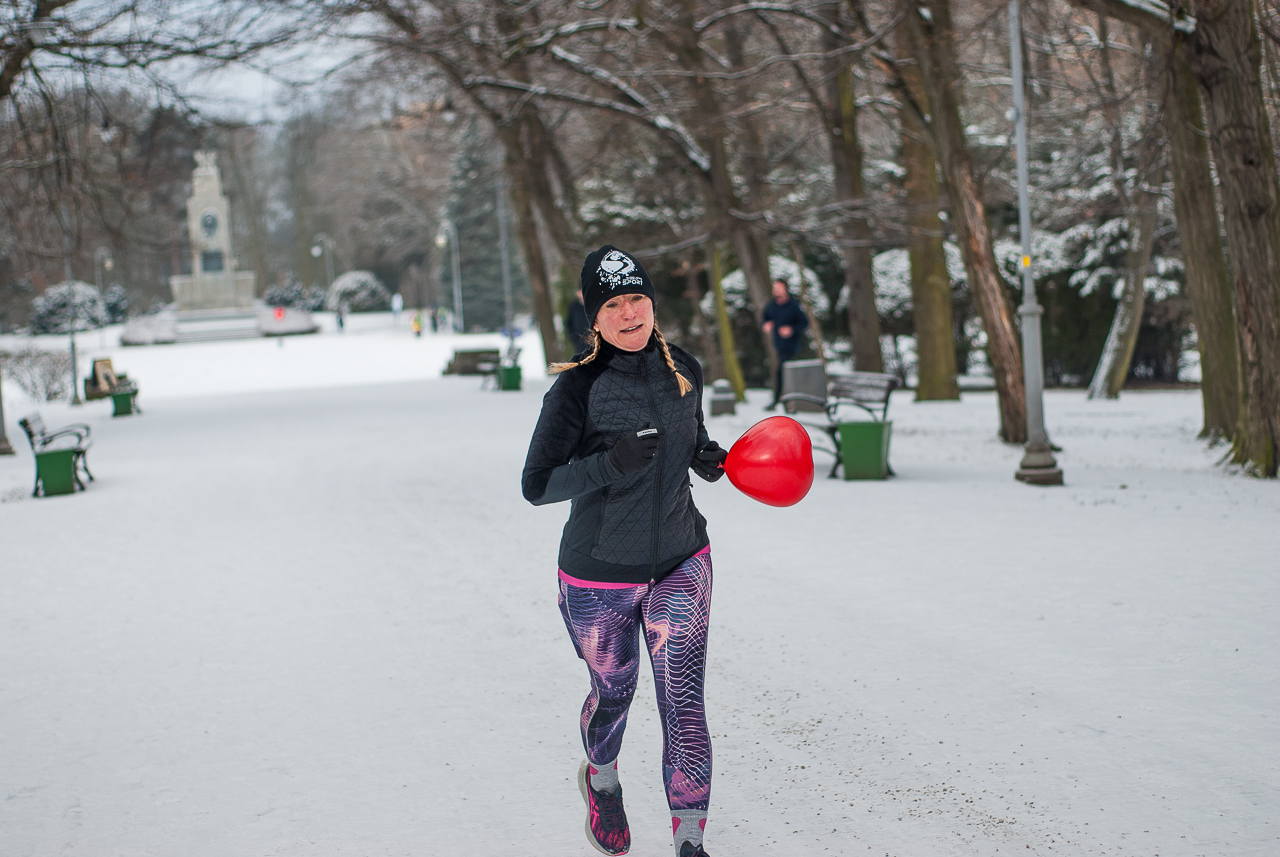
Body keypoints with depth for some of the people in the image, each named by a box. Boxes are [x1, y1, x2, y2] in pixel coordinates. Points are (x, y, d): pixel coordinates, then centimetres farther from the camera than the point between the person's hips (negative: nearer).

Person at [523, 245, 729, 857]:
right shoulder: (577, 386, -16)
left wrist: (707, 457, -5)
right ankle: (600, 777, 51)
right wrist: (611, 464, -30)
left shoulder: (684, 371, -1)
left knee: (683, 705, -7)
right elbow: (536, 485, -16)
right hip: (599, 577, -2)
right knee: (614, 692, 18)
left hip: (681, 565, 3)